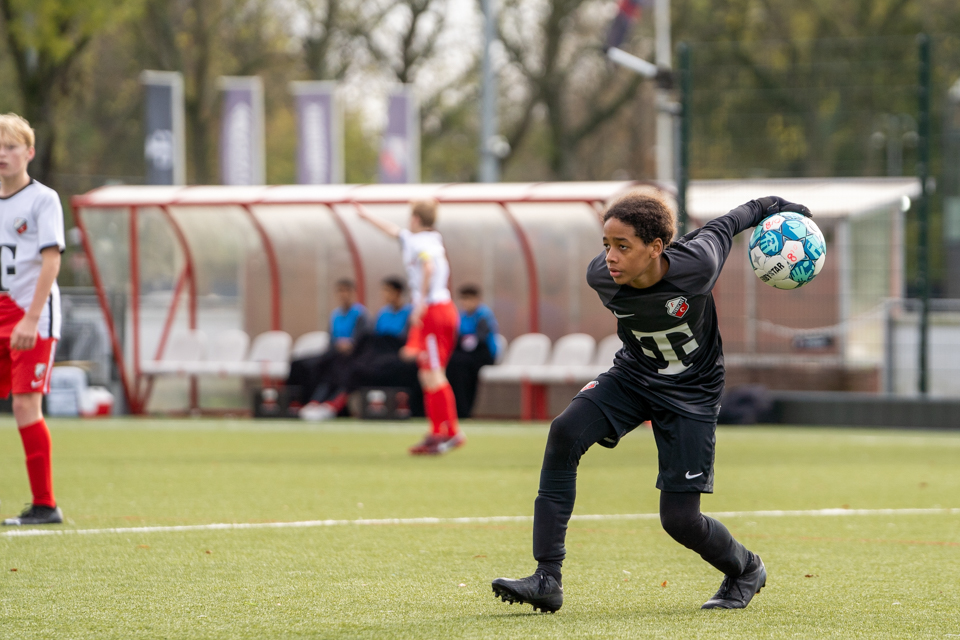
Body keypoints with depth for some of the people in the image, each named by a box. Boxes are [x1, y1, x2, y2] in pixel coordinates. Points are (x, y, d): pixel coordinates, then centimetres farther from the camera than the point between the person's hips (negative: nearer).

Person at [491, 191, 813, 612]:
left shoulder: (695, 265, -29)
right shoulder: (601, 276, -21)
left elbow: (721, 226, -7)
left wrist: (770, 208, 10)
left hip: (693, 391, -3)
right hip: (633, 374, 3)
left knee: (679, 519, -7)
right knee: (564, 434, -25)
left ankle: (745, 570, 28)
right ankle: (547, 581, -22)